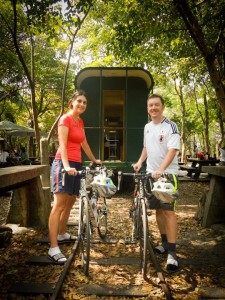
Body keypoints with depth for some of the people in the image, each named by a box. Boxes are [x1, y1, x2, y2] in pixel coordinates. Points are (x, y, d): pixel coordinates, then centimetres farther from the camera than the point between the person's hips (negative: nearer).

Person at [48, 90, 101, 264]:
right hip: (64, 164, -9)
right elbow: (62, 145, -18)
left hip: (76, 164, 9)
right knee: (59, 205, -11)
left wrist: (94, 160, 34)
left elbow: (84, 144, 27)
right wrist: (66, 166, -31)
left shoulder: (80, 122, 17)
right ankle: (53, 248, -10)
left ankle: (62, 234, 35)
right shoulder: (65, 119, -7)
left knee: (70, 202, 17)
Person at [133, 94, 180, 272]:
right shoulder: (147, 127, 11)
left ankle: (172, 253, -2)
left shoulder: (171, 126, -10)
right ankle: (165, 243, 29)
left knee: (168, 211, -8)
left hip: (167, 174, -6)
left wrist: (160, 170, -31)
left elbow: (172, 150, -20)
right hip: (151, 174, 7)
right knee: (158, 209, 13)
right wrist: (140, 161, 7)